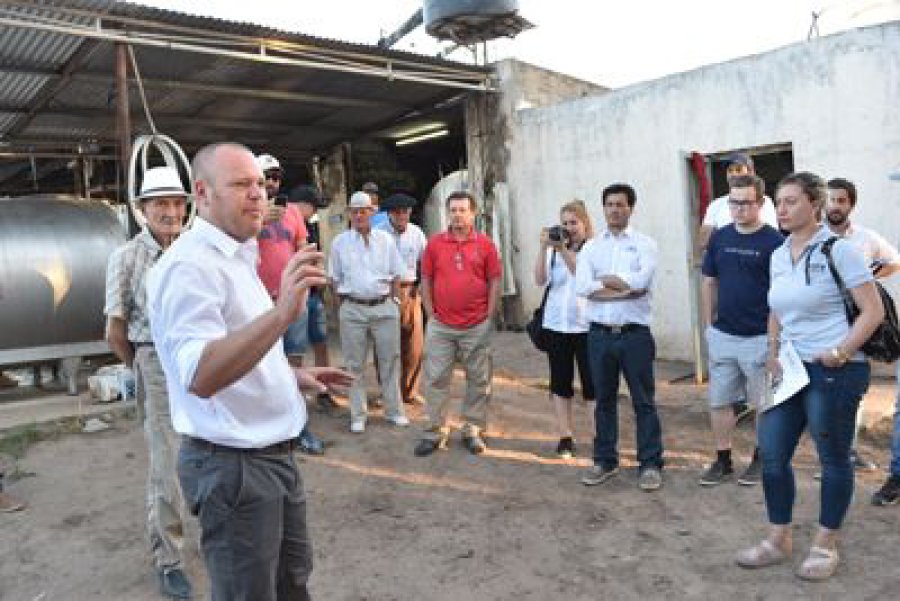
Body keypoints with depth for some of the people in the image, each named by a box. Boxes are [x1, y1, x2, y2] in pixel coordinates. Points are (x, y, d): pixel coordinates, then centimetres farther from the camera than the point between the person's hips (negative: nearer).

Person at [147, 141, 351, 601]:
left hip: (272, 455, 10)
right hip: (232, 464, -9)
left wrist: (293, 375, 12)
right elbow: (199, 377, -35)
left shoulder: (237, 258, 11)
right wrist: (281, 313, -46)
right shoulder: (189, 264, -21)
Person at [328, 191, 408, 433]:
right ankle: (358, 415, 14)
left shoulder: (385, 239, 6)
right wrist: (344, 303, 2)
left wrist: (390, 299, 3)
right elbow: (334, 278, 9)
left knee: (390, 360, 6)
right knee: (354, 364, 4)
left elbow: (396, 274, 10)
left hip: (384, 307, 1)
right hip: (353, 309, 0)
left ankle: (394, 411, 19)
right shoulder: (340, 242, 5)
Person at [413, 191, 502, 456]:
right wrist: (430, 313, 1)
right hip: (441, 325, 1)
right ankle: (436, 431, 17)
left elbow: (494, 282, 3)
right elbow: (426, 280, 6)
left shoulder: (485, 244, 0)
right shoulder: (434, 243, 2)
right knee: (436, 379, 5)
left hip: (477, 326, 0)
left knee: (478, 380, 9)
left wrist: (490, 317, -2)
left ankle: (473, 429, 23)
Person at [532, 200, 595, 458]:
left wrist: (564, 250, -19)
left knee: (592, 383, 1)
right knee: (560, 382, 8)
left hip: (586, 325, -4)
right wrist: (543, 248, -11)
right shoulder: (553, 250, 8)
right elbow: (540, 280, -2)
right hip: (557, 324, 4)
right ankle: (565, 437, 18)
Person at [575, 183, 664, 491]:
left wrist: (603, 279, -8)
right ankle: (605, 460, 26)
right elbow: (581, 286, -9)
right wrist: (626, 288, -13)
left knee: (643, 401, 5)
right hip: (600, 334, 3)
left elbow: (642, 279, -18)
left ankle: (650, 463, 17)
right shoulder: (591, 247, 7)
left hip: (635, 334, -3)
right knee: (604, 400, 13)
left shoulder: (644, 243, 0)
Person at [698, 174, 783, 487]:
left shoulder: (774, 242, -9)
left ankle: (760, 459, 26)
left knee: (763, 403, 10)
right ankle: (723, 461, 22)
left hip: (759, 337, -4)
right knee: (718, 402, 9)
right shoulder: (719, 238, 4)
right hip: (722, 336, 4)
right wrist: (708, 325, 8)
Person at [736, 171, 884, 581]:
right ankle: (778, 540, 23)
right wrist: (773, 357, 9)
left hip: (835, 372, -6)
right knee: (771, 455, 7)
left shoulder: (838, 250, -10)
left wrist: (840, 352, -19)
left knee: (833, 459, 7)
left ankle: (826, 546, 24)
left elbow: (873, 311, -12)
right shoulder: (778, 256, 10)